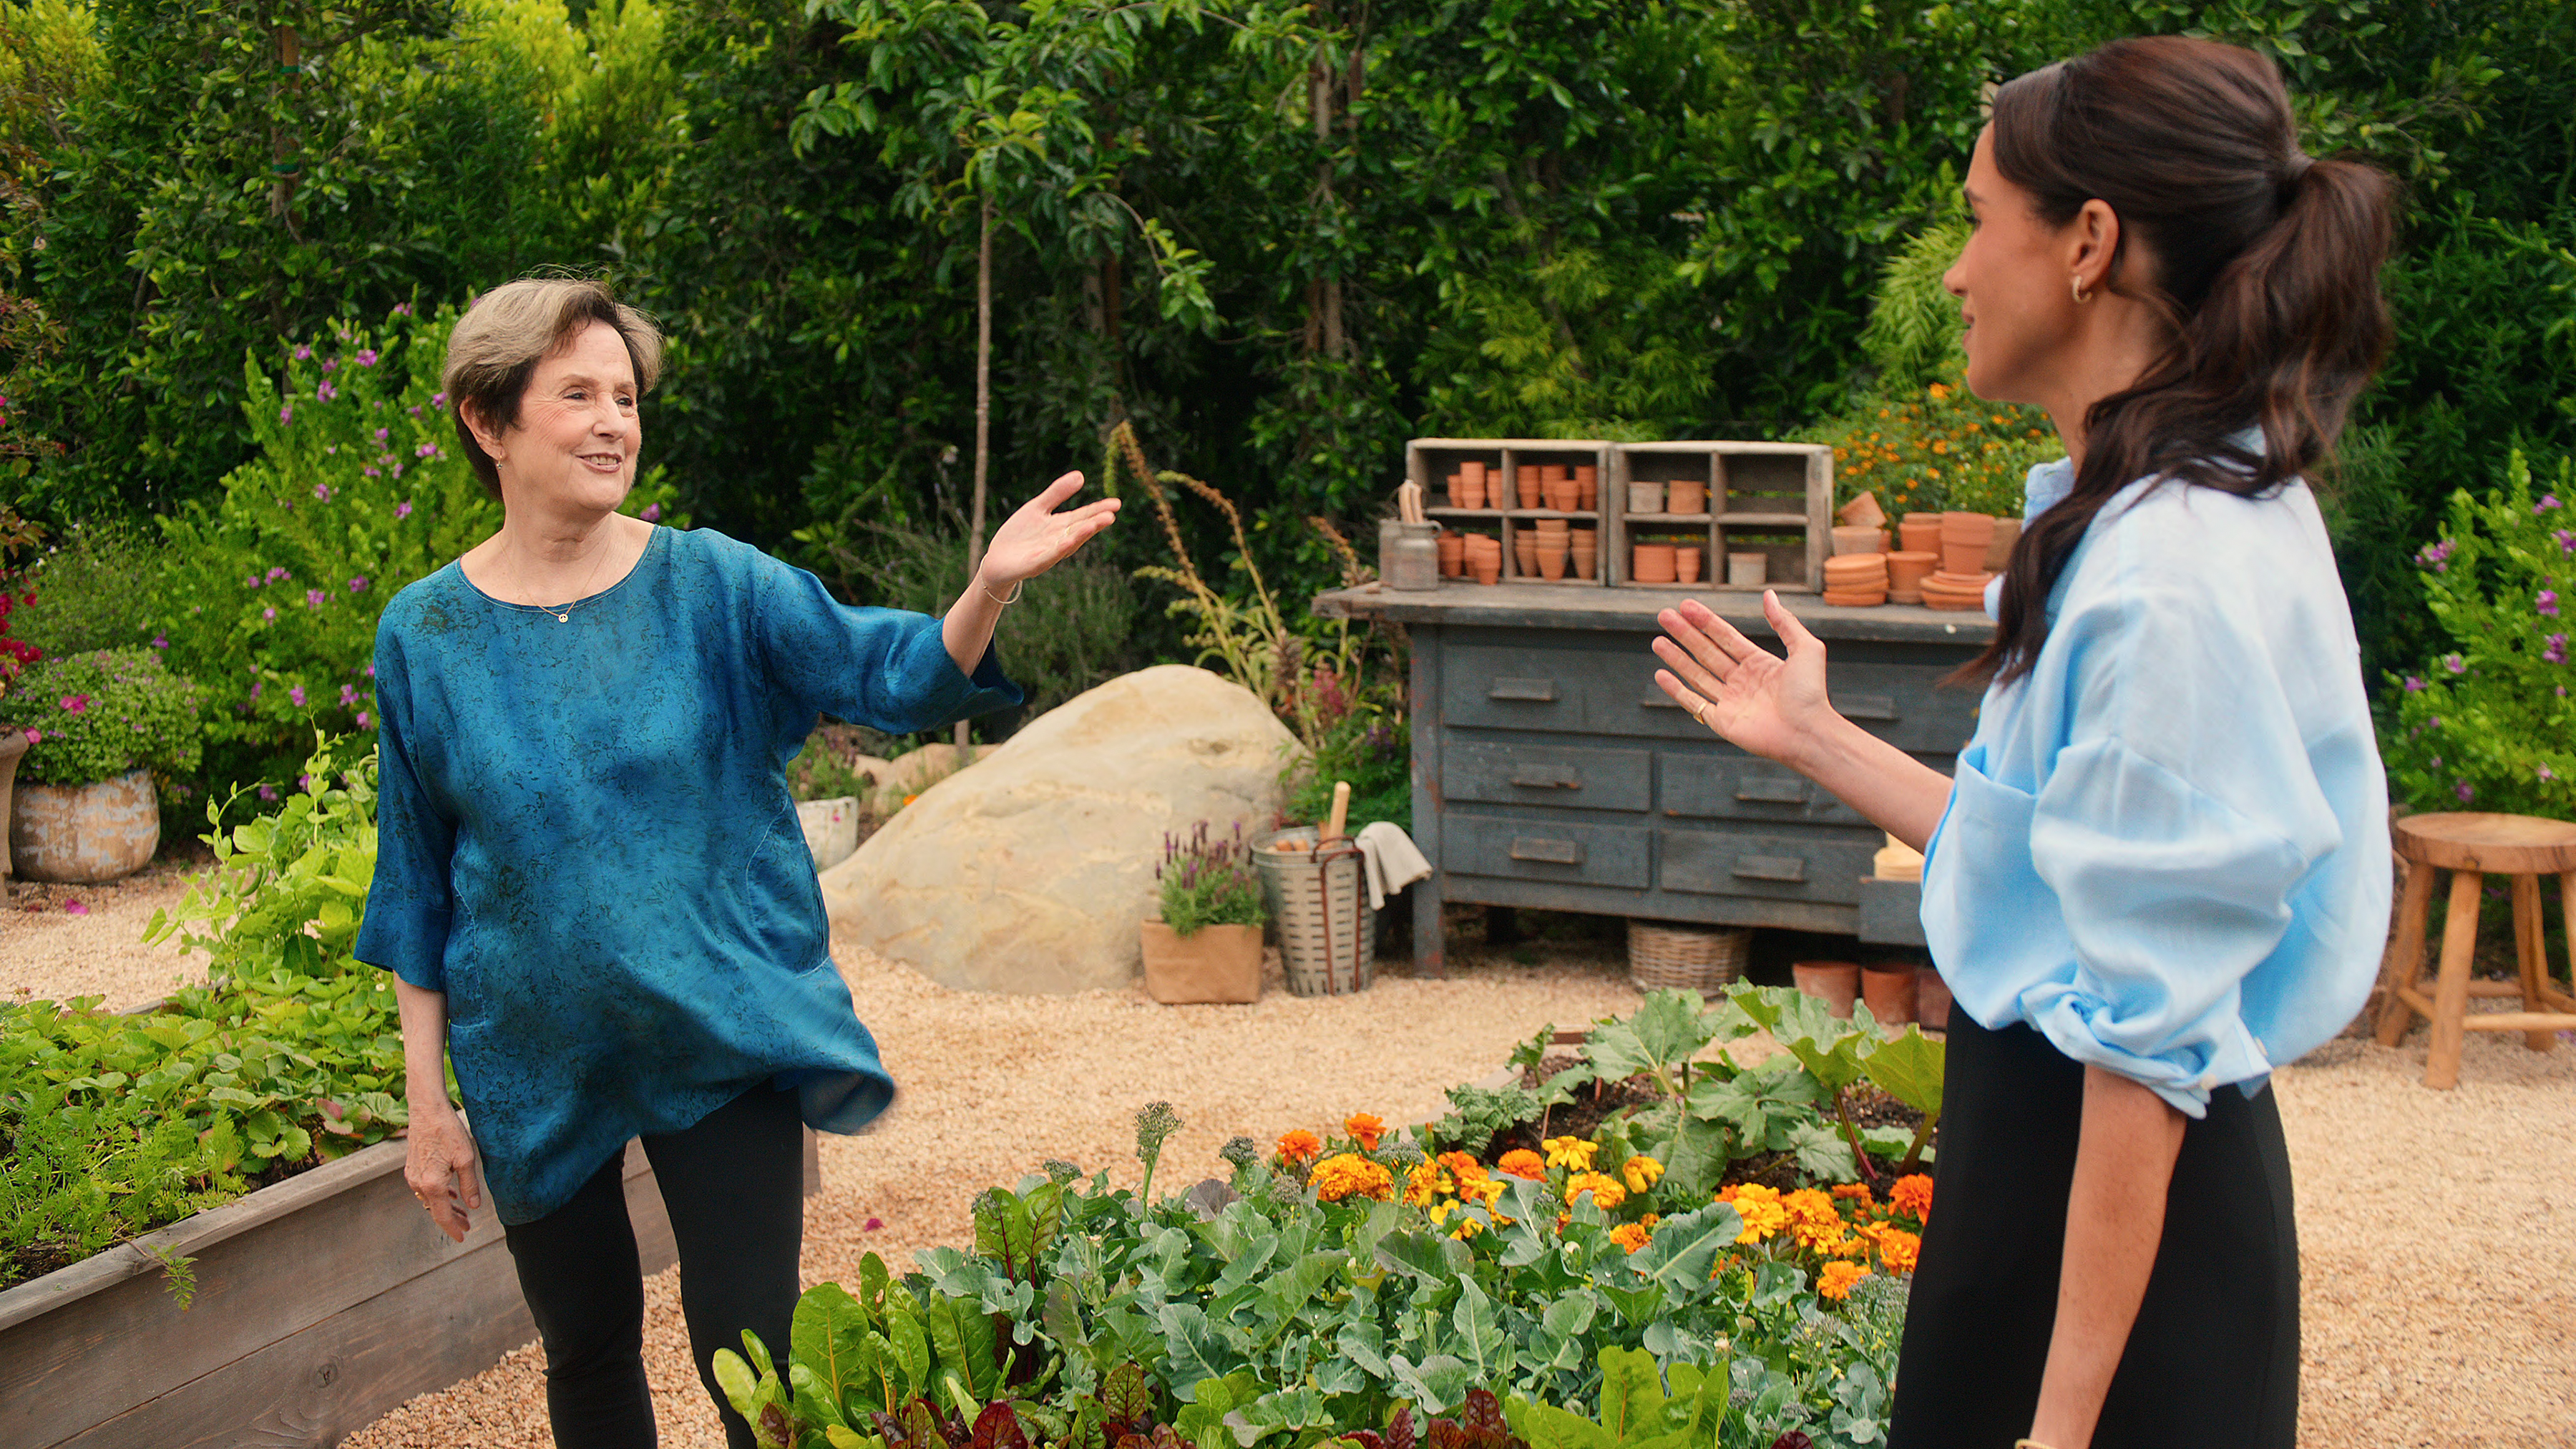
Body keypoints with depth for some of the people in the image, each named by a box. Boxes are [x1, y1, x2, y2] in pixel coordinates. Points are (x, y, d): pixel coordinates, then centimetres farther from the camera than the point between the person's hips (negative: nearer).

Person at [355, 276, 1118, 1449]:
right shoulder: (425, 635, -3)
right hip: (536, 1067, 1)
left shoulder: (711, 583, -6)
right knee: (587, 1352, 16)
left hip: (727, 1039, -1)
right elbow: (420, 895, 2)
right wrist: (427, 1104, 2)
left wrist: (990, 586, -36)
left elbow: (894, 675, -16)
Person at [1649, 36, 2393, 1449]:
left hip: (2116, 1218, -9)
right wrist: (1820, 742, 16)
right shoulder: (2132, 515, 7)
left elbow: (2149, 1042, -23)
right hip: (2040, 1143, 9)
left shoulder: (2173, 579, -23)